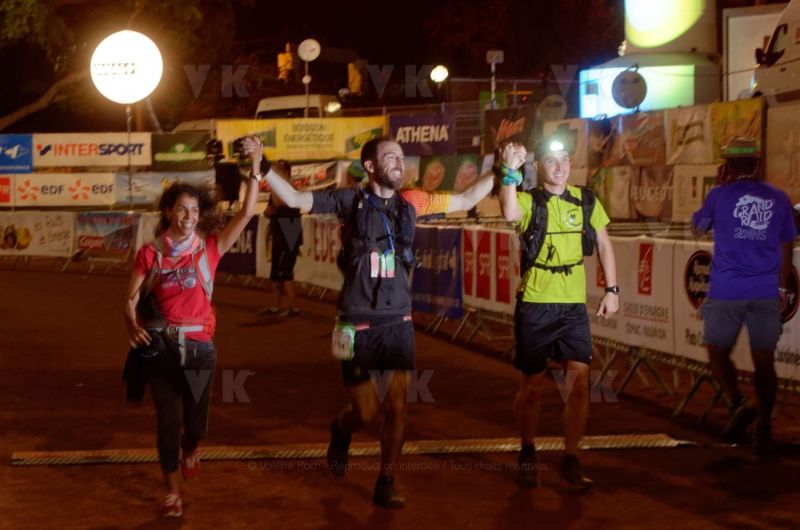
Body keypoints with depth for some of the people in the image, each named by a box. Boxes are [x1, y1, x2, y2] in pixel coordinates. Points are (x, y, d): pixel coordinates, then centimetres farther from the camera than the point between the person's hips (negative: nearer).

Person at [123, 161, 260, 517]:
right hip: (161, 345, 0)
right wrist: (132, 325, -19)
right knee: (167, 419, 3)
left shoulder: (209, 248, -1)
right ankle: (172, 491, 16)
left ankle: (190, 447, 46)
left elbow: (246, 213, -9)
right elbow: (132, 299, 2)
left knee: (196, 418, 9)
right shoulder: (150, 254, 1)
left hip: (198, 345, 0)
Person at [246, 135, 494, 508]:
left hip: (398, 323, 3)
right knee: (366, 411, 1)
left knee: (396, 407, 1)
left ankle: (385, 485, 15)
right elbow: (295, 199, -11)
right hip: (358, 325, -3)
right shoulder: (351, 200, -6)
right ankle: (340, 431, 37)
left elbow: (465, 201, 14)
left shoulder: (410, 202, 4)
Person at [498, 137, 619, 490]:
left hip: (574, 305, 3)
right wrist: (511, 171, -32)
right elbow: (510, 213, -30)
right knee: (532, 386, 7)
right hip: (535, 305, -2)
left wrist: (611, 289, 7)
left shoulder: (586, 201, 6)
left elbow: (603, 244, 13)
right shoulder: (530, 200, -6)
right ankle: (527, 455, 27)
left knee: (579, 381, -7)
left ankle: (571, 461, 4)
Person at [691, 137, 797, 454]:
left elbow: (698, 228, 14)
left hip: (727, 291, -2)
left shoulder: (721, 195, -4)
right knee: (764, 360, 9)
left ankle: (738, 404, -8)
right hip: (766, 293, 2)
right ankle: (764, 427, 4)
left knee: (718, 352, 13)